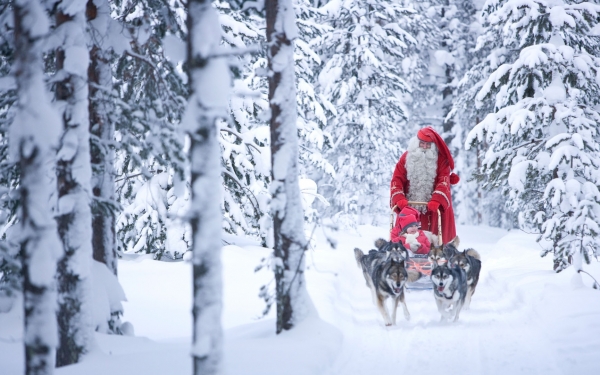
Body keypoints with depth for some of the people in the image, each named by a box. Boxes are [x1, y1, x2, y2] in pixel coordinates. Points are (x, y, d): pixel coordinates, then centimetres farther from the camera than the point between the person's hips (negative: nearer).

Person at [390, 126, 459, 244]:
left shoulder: (440, 159, 2)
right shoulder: (406, 157, 6)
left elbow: (444, 181, -9)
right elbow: (397, 180, 0)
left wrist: (436, 201, -25)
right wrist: (399, 199, -17)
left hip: (433, 207, -1)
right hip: (409, 207, 1)